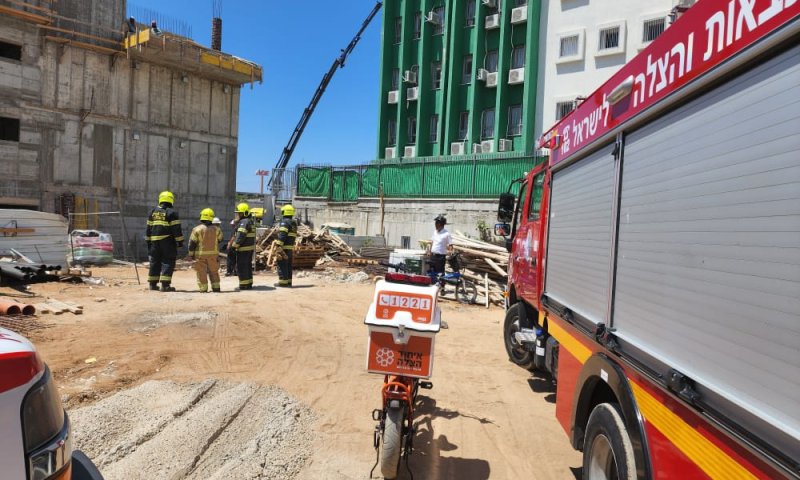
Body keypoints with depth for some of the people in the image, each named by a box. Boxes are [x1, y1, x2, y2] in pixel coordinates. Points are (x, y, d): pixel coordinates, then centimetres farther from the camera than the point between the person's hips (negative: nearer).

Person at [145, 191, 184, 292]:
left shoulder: (152, 212, 12)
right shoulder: (172, 213, -6)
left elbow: (148, 228, 15)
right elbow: (176, 229, -9)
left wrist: (148, 241, 20)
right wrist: (180, 241, -5)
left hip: (154, 241, 6)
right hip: (167, 241, -5)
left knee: (155, 262, 14)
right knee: (167, 262, -3)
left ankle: (153, 284, 18)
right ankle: (165, 284, -8)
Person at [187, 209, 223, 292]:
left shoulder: (197, 229, -10)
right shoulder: (216, 229, -3)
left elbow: (192, 243, -7)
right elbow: (220, 239, 11)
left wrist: (191, 254, 3)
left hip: (200, 254, -2)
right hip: (213, 254, 2)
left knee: (201, 272, 5)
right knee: (214, 271, 14)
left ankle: (203, 289, 5)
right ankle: (216, 288, 16)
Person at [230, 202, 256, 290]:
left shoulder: (244, 222, -15)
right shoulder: (250, 221, 17)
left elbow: (240, 236, -23)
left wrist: (234, 246, -20)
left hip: (243, 248, -10)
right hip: (250, 247, 10)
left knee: (242, 267, -4)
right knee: (248, 266, 15)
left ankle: (243, 285, -1)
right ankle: (249, 284, 21)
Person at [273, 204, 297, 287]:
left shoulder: (284, 222, -11)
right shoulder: (293, 223, 17)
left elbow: (282, 235, -21)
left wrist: (278, 245, -21)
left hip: (284, 247, -9)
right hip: (291, 247, 9)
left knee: (282, 265, -4)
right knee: (288, 265, 12)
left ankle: (283, 282, -3)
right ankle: (288, 281, 16)